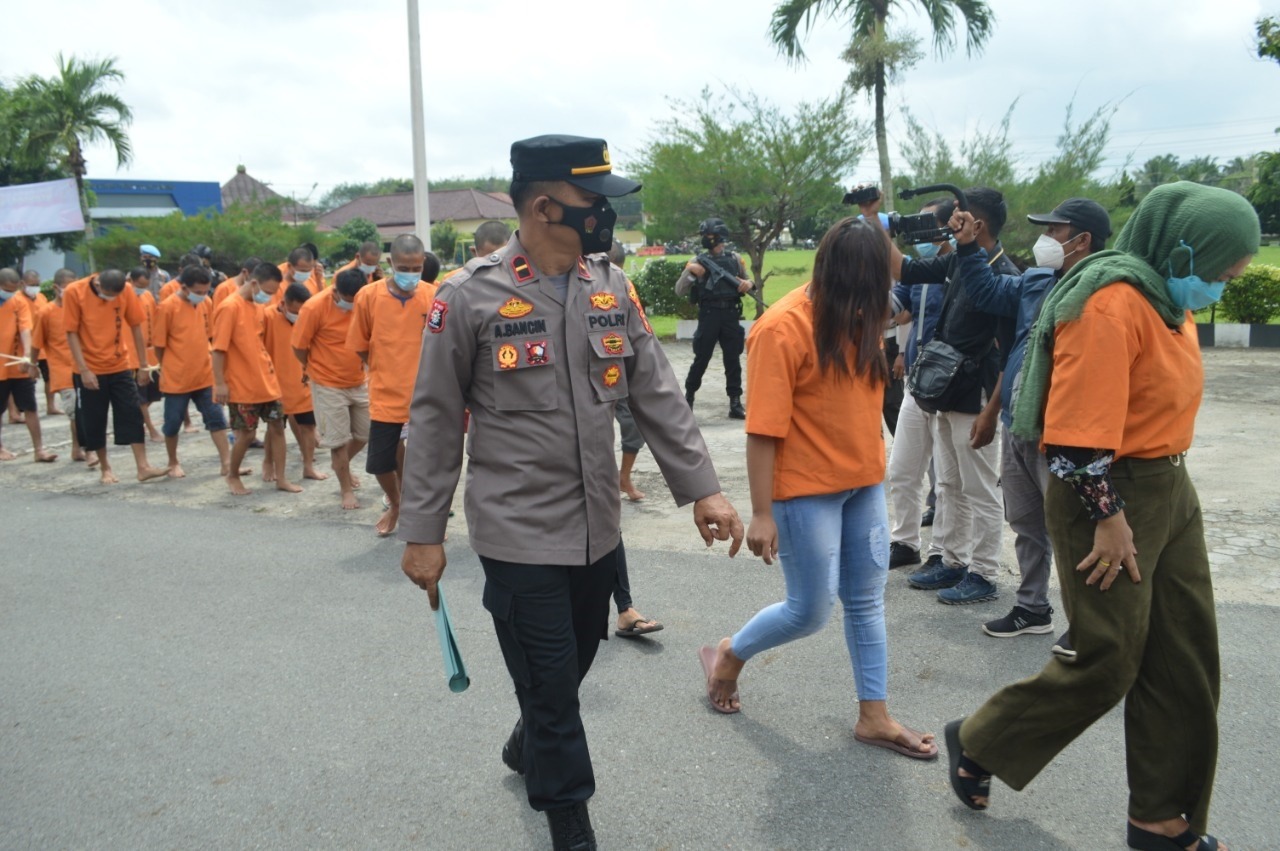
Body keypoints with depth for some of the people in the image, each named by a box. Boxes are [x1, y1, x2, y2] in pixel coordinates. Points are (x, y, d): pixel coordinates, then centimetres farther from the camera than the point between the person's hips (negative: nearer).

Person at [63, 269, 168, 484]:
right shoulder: (73, 292, -13)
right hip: (90, 370, -1)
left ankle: (143, 467, 0)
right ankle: (105, 468, 20)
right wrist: (84, 370, -15)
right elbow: (71, 333, -10)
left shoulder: (126, 290, -8)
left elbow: (135, 327, 0)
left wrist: (143, 365, 1)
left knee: (132, 415, -2)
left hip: (121, 366, 2)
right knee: (94, 421, 5)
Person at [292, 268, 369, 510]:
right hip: (328, 385, -4)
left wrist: (360, 363, 1)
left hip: (359, 382, 5)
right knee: (339, 440, 4)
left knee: (365, 433, 15)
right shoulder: (314, 308, -19)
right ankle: (346, 489, 21)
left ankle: (342, 465, 44)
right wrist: (314, 368, 5)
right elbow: (299, 345, -9)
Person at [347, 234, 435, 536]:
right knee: (380, 462, 11)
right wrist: (384, 374, 2)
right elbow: (360, 346, 5)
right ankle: (395, 504, 41)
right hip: (385, 396, 1)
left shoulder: (434, 296, -7)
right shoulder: (368, 296, -6)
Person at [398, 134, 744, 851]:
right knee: (550, 683, 4)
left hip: (599, 528, 5)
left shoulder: (612, 288, 3)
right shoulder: (470, 297, -11)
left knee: (574, 665, 21)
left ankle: (527, 747, 51)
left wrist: (702, 488, -3)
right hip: (520, 534, -5)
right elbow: (435, 421, -6)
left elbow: (658, 395, 4)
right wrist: (422, 533, -5)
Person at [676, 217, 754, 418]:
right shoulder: (699, 261, 2)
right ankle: (689, 395, 21)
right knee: (701, 358, 3)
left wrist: (748, 284, -7)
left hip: (731, 315, 2)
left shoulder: (735, 259, 7)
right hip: (708, 315, -2)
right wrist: (689, 272, -17)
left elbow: (746, 283, 16)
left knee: (733, 360, 3)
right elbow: (679, 291, -1)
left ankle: (735, 403, 8)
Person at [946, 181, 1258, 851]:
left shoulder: (1167, 298, 9)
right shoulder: (1112, 303, -21)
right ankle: (977, 745, 23)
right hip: (1110, 495, -9)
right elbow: (1080, 434, -25)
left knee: (1186, 663, 12)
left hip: (1171, 492, 9)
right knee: (1106, 665, 1)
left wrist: (1169, 483, 14)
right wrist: (1109, 518, -19)